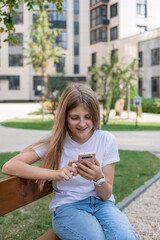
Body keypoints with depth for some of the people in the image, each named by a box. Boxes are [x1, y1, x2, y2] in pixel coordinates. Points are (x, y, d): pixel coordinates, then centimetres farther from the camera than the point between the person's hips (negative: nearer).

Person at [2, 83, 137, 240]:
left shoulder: (107, 140, -1)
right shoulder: (55, 142, -4)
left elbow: (106, 195, 1)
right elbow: (9, 166, -16)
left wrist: (98, 178, -24)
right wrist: (56, 173, -28)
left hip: (101, 204, 2)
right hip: (67, 207, -2)